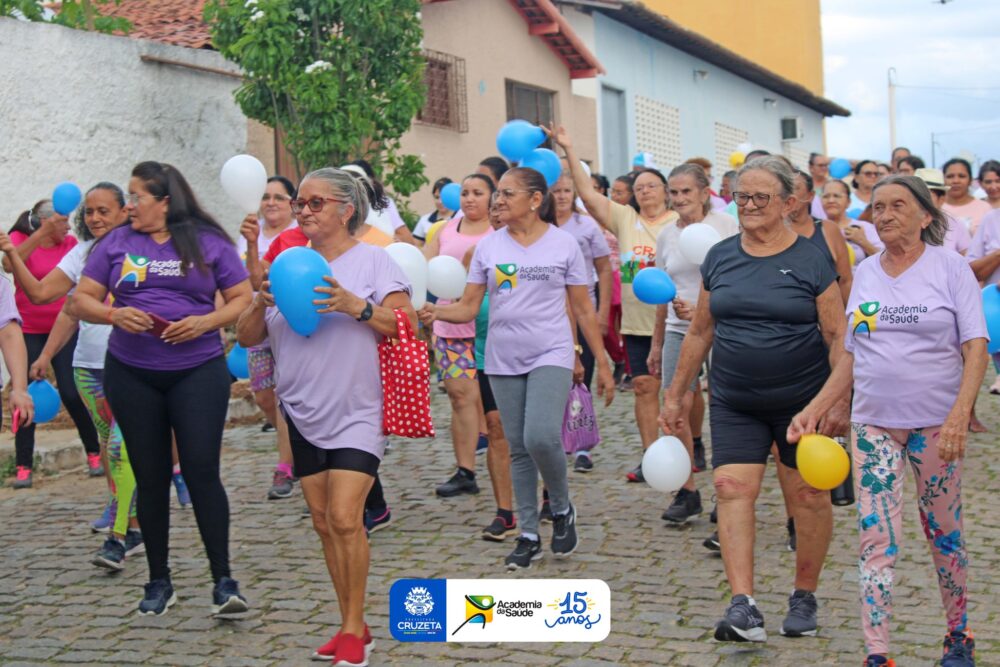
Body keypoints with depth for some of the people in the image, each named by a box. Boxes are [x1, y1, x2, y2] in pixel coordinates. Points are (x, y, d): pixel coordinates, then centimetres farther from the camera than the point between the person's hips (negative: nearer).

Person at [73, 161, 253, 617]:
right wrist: (114, 314, -14)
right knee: (150, 478, 9)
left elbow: (242, 299, 3)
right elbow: (82, 300, 6)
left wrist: (206, 322, -14)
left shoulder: (208, 242, 1)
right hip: (131, 376, 3)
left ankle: (223, 580, 1)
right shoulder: (116, 243, 6)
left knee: (202, 472, -8)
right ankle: (159, 582, 21)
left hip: (198, 371, -2)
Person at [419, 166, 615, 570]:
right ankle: (529, 536, 19)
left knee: (541, 437, -21)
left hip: (550, 355, -3)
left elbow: (583, 309, 3)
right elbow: (468, 307, 2)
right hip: (503, 359, 3)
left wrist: (602, 364, 3)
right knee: (518, 449, 7)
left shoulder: (563, 244, -1)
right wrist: (435, 313, -19)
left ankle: (562, 509, 7)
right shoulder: (489, 246, 5)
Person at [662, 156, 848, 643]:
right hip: (734, 403, 3)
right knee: (732, 489, -10)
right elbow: (700, 332, 13)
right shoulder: (719, 258, 6)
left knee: (810, 495, 6)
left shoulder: (811, 261, -6)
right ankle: (743, 608, -13)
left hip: (801, 402, -3)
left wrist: (841, 402, -14)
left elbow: (838, 337, -6)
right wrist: (675, 394, 13)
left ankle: (804, 597, 25)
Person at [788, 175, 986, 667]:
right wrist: (814, 410, 3)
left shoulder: (950, 267, -3)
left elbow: (976, 348, -8)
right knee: (876, 538, -2)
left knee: (944, 531, 9)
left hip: (936, 423, -3)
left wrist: (960, 414, -21)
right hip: (874, 423, 3)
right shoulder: (864, 273, 8)